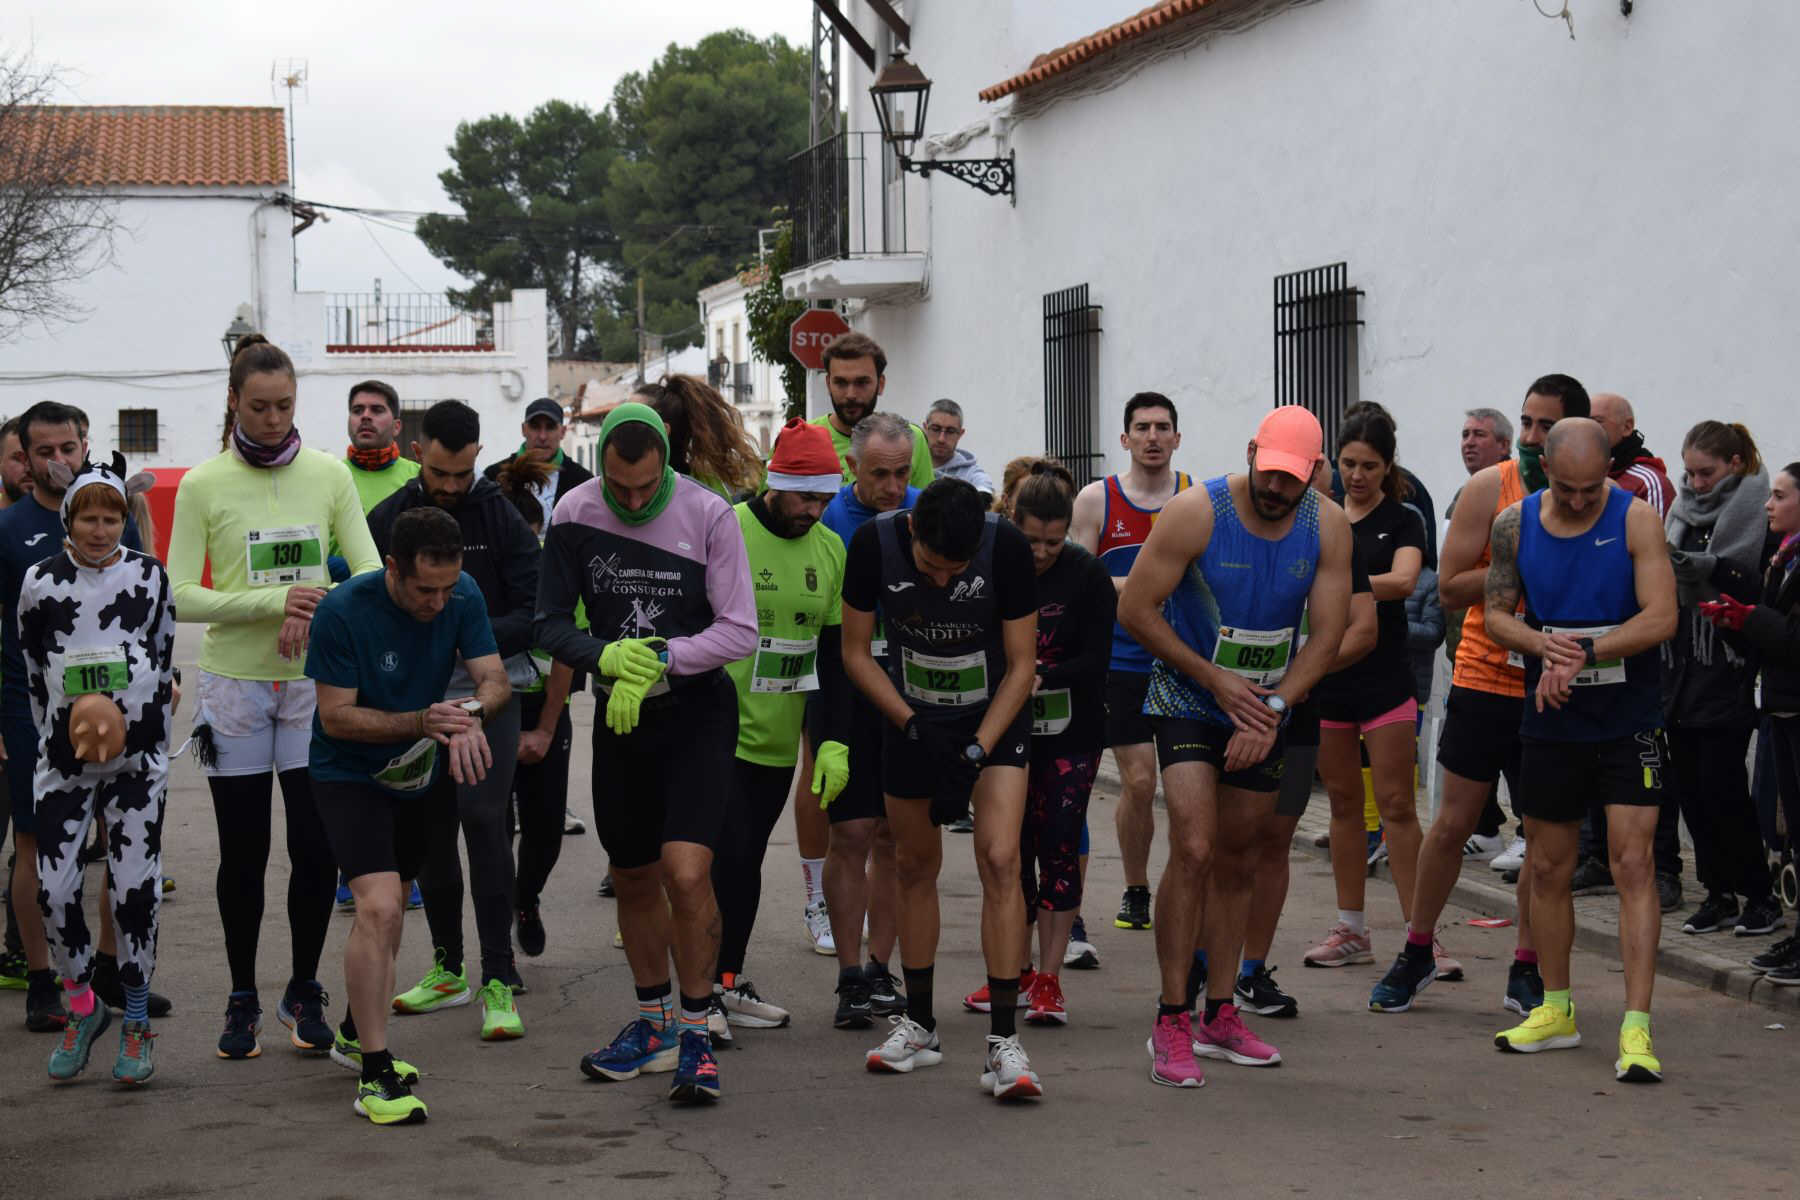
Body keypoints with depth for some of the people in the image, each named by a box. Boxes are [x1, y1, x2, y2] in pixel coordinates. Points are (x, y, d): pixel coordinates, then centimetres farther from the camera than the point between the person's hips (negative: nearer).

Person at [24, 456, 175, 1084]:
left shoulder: (149, 575, 2)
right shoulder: (41, 582, 1)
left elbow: (165, 658, 10)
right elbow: (32, 669, 9)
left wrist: (156, 743, 9)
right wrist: (55, 737, 9)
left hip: (138, 756, 0)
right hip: (64, 758, 0)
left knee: (136, 887, -1)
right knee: (54, 888, -5)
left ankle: (136, 1024, 13)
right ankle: (82, 1008, 17)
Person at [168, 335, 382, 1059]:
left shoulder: (328, 475, 2)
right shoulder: (203, 485, -3)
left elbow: (370, 573, 1)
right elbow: (180, 597, -8)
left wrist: (315, 612, -18)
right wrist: (276, 600, -19)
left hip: (315, 682, 1)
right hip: (233, 685, -1)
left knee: (317, 847, 1)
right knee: (243, 853, 5)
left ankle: (304, 994, 18)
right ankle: (242, 1001, 19)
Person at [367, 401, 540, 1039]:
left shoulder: (501, 517, -3)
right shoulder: (387, 519, 5)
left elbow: (534, 613, -6)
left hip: (487, 692, -4)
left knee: (482, 818, -13)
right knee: (429, 826, 9)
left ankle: (499, 980, -11)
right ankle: (448, 968, 23)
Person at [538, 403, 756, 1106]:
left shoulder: (707, 514, -12)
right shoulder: (575, 515, -5)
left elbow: (739, 631, -11)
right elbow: (550, 624, 0)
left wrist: (659, 659, -21)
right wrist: (604, 656, -19)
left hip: (698, 711, -4)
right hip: (619, 715, 4)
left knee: (686, 873, -18)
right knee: (632, 878, 14)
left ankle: (696, 1031, -2)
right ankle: (652, 1024, 32)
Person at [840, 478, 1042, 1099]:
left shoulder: (1007, 546, -24)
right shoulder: (875, 543, -20)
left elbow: (1021, 663, -13)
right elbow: (856, 652, -7)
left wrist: (978, 749, -21)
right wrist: (912, 724, -16)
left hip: (995, 715, -2)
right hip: (910, 717, 2)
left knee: (999, 860, -16)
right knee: (916, 865, 9)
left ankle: (1003, 1040, -16)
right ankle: (919, 1025, 24)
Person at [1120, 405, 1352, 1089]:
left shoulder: (1327, 527, -7)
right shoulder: (1197, 513, -18)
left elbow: (1327, 635, -6)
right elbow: (1135, 608, -15)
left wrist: (1271, 711, -17)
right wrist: (1215, 678, -16)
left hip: (1265, 707, 4)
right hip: (1188, 701, -4)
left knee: (1235, 859, 11)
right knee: (1194, 851, -16)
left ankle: (1219, 1017, 21)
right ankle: (1170, 1025, -9)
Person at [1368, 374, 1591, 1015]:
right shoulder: (1490, 487, -3)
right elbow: (1449, 587, -5)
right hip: (1484, 680, -1)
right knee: (1453, 823, 3)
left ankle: (1527, 969, 16)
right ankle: (1416, 953, 20)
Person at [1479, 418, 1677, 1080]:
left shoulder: (1636, 519, -10)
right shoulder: (1515, 523, 0)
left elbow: (1661, 617, -17)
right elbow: (1495, 614, 3)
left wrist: (1581, 655, -23)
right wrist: (1542, 644, -18)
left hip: (1629, 721, -4)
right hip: (1551, 721, 4)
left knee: (1633, 865, -11)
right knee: (1547, 867, 11)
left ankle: (1636, 1029, -11)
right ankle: (1556, 1011, 27)